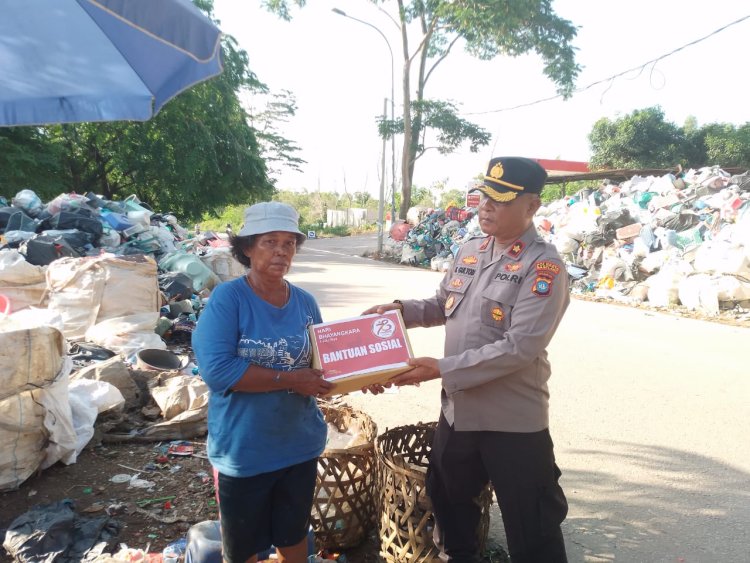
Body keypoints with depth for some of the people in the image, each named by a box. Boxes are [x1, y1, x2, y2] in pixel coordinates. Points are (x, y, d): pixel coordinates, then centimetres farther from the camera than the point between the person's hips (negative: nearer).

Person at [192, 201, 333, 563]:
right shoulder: (227, 298, -16)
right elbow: (216, 368, -25)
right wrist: (289, 380, -24)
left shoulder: (305, 302, -1)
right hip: (243, 451, -4)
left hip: (300, 445, 4)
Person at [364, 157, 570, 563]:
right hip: (457, 411, 7)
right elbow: (442, 307, 17)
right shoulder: (469, 252, 4)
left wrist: (443, 369, -27)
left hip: (513, 422, -7)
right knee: (448, 500, 27)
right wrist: (400, 310, -2)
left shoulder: (543, 267, -18)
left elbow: (519, 347, -26)